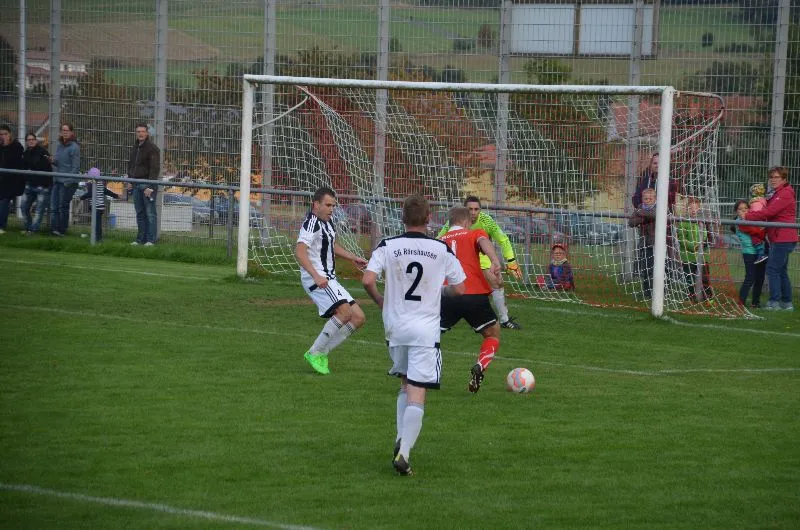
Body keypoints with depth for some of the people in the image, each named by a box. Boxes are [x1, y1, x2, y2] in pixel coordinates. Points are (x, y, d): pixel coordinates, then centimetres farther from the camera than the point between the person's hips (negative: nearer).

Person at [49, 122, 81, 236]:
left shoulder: (74, 147, -10)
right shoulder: (59, 146, 13)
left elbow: (76, 167, -12)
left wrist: (69, 181, -18)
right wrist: (53, 161, 0)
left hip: (68, 181, -7)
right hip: (57, 180, 7)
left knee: (63, 207, -2)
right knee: (54, 207, 1)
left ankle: (62, 230, 5)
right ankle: (54, 228, 2)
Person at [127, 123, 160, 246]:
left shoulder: (152, 148, -8)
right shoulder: (135, 148, 17)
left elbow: (155, 169, -14)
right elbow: (130, 165, 28)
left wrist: (150, 186, -20)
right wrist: (130, 181, 15)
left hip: (147, 184, -8)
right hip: (136, 185, 8)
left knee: (150, 213, -6)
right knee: (140, 213, 9)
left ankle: (151, 240, -6)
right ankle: (141, 239, 13)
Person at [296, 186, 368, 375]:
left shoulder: (326, 222, 17)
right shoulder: (312, 223, -15)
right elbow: (299, 251, -29)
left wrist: (353, 258, 30)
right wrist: (316, 276, -38)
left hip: (329, 280, 10)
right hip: (316, 279, -10)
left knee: (358, 318, 5)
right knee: (345, 311, -27)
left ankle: (321, 353, 9)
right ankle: (315, 353, -15)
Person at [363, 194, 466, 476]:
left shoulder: (387, 247, -3)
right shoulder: (442, 249, -4)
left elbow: (367, 280, -13)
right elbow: (459, 289, 1)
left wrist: (379, 300, 7)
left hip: (395, 326, 2)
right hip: (426, 330, -2)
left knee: (405, 385, 23)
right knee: (417, 395, -5)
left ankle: (401, 440, 15)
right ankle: (404, 453, -17)